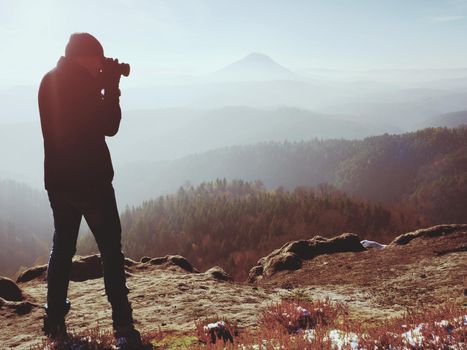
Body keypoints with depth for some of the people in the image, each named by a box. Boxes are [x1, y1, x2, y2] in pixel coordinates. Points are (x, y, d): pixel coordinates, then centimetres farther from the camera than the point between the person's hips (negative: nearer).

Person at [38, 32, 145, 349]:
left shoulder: (49, 82, 9)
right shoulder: (84, 82, -13)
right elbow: (109, 126, -7)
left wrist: (102, 87, 11)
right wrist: (111, 87, 0)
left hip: (58, 180, 7)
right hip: (90, 179, -7)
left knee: (62, 246, 16)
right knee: (111, 249, 0)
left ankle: (54, 319, 20)